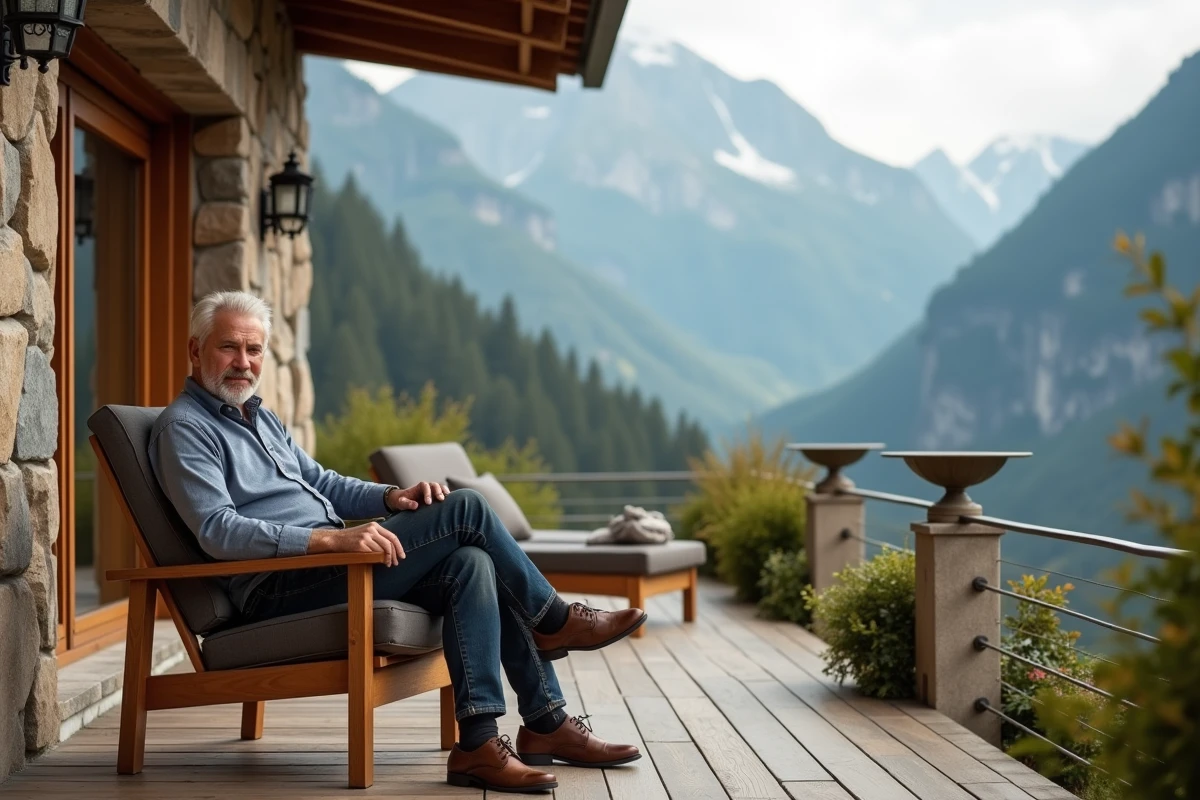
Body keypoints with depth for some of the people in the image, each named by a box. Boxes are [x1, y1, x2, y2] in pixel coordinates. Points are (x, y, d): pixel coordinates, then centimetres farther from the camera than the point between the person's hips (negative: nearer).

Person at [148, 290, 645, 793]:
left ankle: (479, 743, -16)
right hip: (277, 591, -9)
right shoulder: (185, 428, -6)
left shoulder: (259, 418, 23)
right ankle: (555, 620, 6)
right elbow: (218, 531, -19)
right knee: (464, 508, -15)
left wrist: (392, 498, 5)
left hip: (323, 563, 9)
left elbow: (322, 484, 27)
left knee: (471, 564, -15)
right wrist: (332, 538, -29)